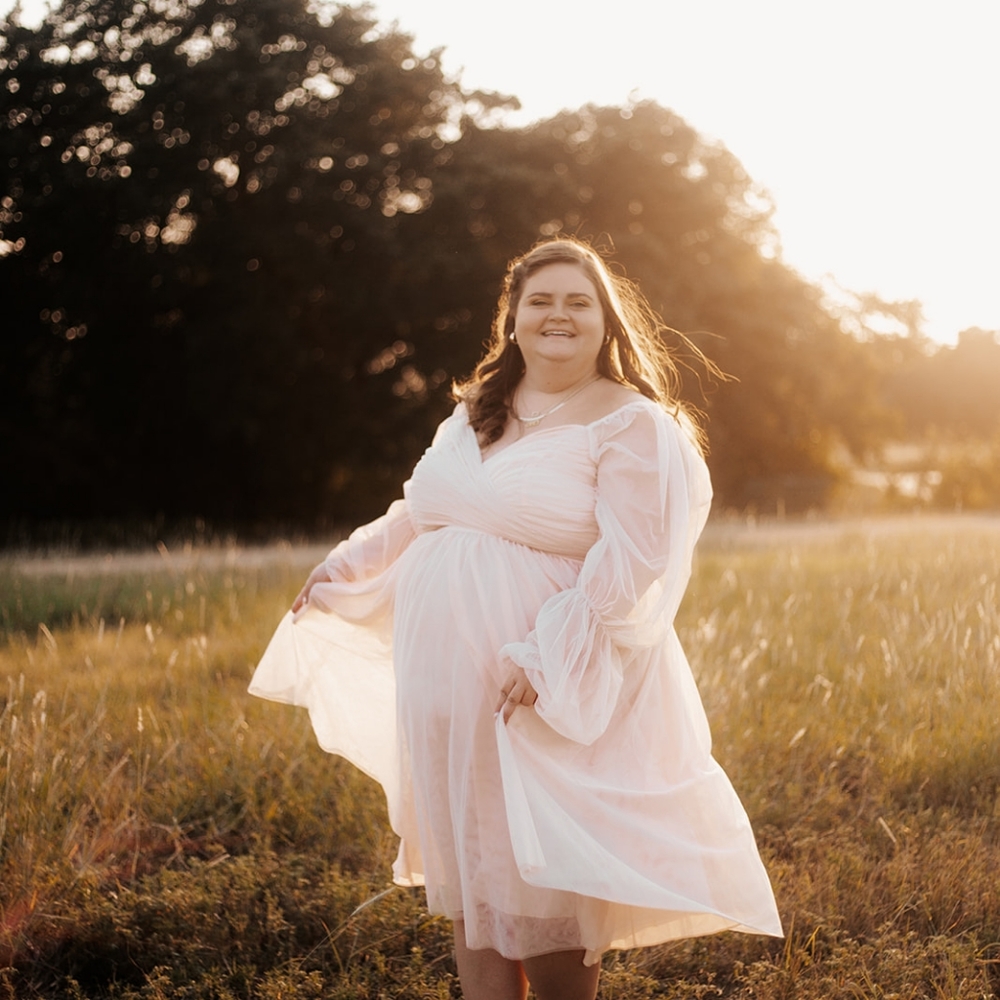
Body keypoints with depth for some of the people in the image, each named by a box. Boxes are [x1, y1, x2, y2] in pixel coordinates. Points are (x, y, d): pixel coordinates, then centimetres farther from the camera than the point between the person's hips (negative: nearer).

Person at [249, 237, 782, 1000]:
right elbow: (420, 514, 28)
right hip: (451, 693, 7)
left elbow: (630, 562, -18)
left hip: (554, 699, -6)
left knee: (549, 883, 1)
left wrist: (546, 658, -25)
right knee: (471, 874, 13)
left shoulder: (629, 425, -9)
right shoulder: (476, 414, 13)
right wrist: (345, 568, 24)